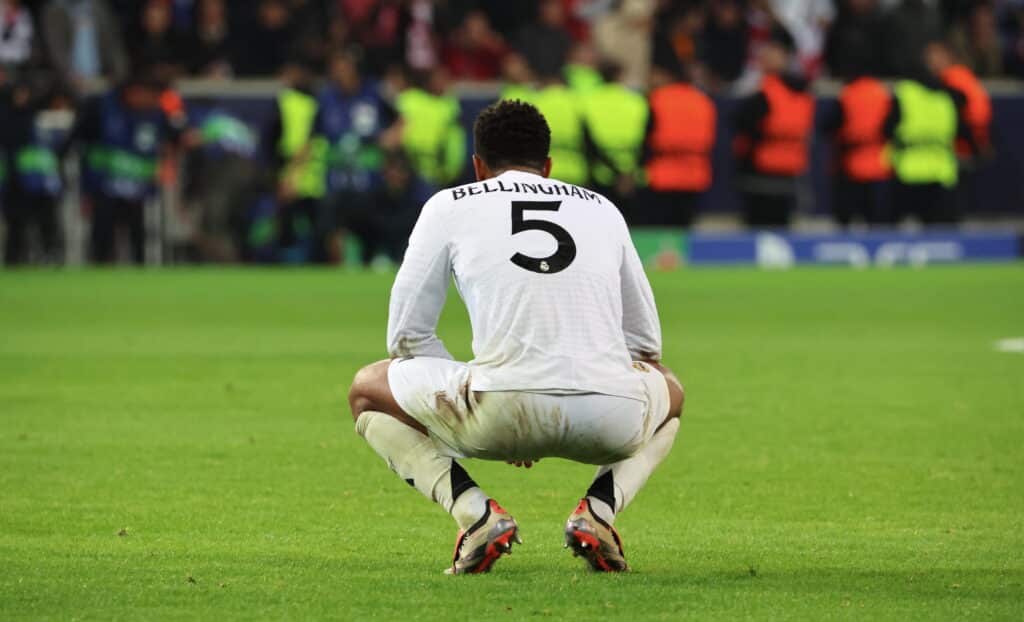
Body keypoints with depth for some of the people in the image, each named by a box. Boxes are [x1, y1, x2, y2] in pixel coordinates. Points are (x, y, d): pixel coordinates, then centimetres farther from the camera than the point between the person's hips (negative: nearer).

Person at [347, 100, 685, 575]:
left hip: (501, 408, -2)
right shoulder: (603, 210, 27)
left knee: (367, 392, 26)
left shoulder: (449, 206, 19)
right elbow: (645, 342, 33)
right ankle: (600, 506, 9)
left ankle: (474, 512, 2)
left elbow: (407, 336, 21)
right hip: (611, 417, 2)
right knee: (669, 393, 40)